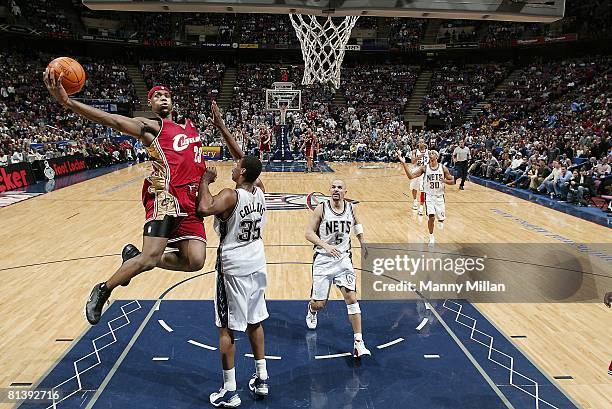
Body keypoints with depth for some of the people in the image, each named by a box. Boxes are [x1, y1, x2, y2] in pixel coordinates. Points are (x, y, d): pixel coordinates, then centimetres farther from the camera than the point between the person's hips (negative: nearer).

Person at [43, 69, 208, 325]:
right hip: (165, 197, -6)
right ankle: (102, 291, 11)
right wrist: (66, 101, -27)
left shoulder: (189, 129, 25)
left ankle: (134, 257, 17)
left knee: (195, 261, -7)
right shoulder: (150, 127, 4)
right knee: (150, 258, -19)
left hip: (190, 202, 7)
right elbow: (114, 121, -13)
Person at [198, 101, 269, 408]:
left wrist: (205, 181, -22)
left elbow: (204, 209, -40)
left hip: (233, 268, -7)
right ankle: (261, 379, 29)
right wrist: (220, 126, 8)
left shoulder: (231, 196, -21)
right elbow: (243, 158, 8)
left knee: (227, 328, 6)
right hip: (257, 265, 7)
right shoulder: (260, 190, -1)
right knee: (255, 322, 19)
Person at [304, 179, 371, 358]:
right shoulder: (321, 208, -10)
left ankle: (358, 342, -3)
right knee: (319, 304, 4)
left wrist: (363, 243, 19)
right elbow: (309, 233, -11)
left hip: (343, 259, 2)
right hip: (323, 259, -2)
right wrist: (325, 245, -26)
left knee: (351, 298, -10)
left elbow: (357, 223, 23)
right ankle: (311, 309, 43)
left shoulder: (350, 208, 1)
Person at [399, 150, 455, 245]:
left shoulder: (443, 168, -4)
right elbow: (411, 176, -15)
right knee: (431, 216, -15)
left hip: (439, 196, 1)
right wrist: (404, 163, -25)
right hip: (429, 196, -1)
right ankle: (431, 238, 4)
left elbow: (452, 181, 3)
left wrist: (445, 181, -20)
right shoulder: (424, 168, -6)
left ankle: (440, 220, 47)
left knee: (441, 218, 6)